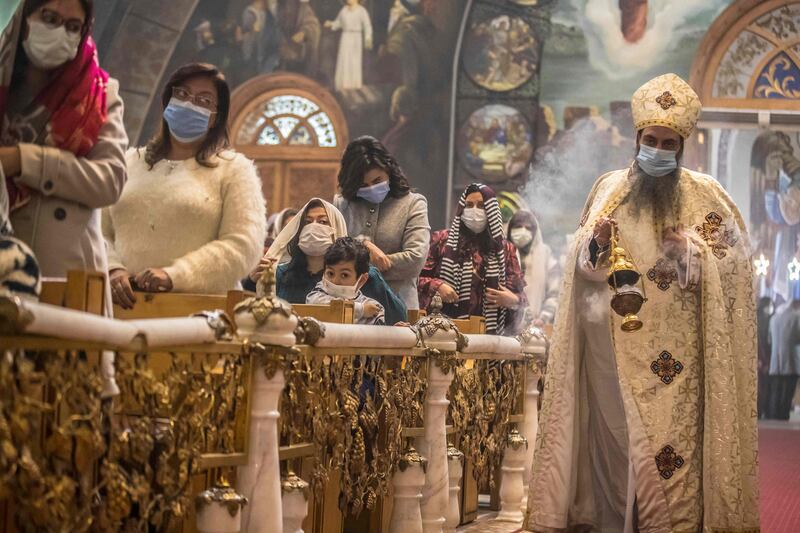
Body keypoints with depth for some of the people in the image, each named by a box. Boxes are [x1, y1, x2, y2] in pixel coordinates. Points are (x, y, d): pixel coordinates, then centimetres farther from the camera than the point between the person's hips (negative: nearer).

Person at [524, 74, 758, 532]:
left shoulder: (705, 194, 5)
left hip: (676, 347, -1)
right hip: (617, 343, 1)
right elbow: (583, 262, 8)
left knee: (673, 429, -8)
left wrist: (691, 250, -12)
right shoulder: (609, 188, 9)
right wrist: (597, 243, -14)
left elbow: (738, 254, 5)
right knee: (617, 430, -2)